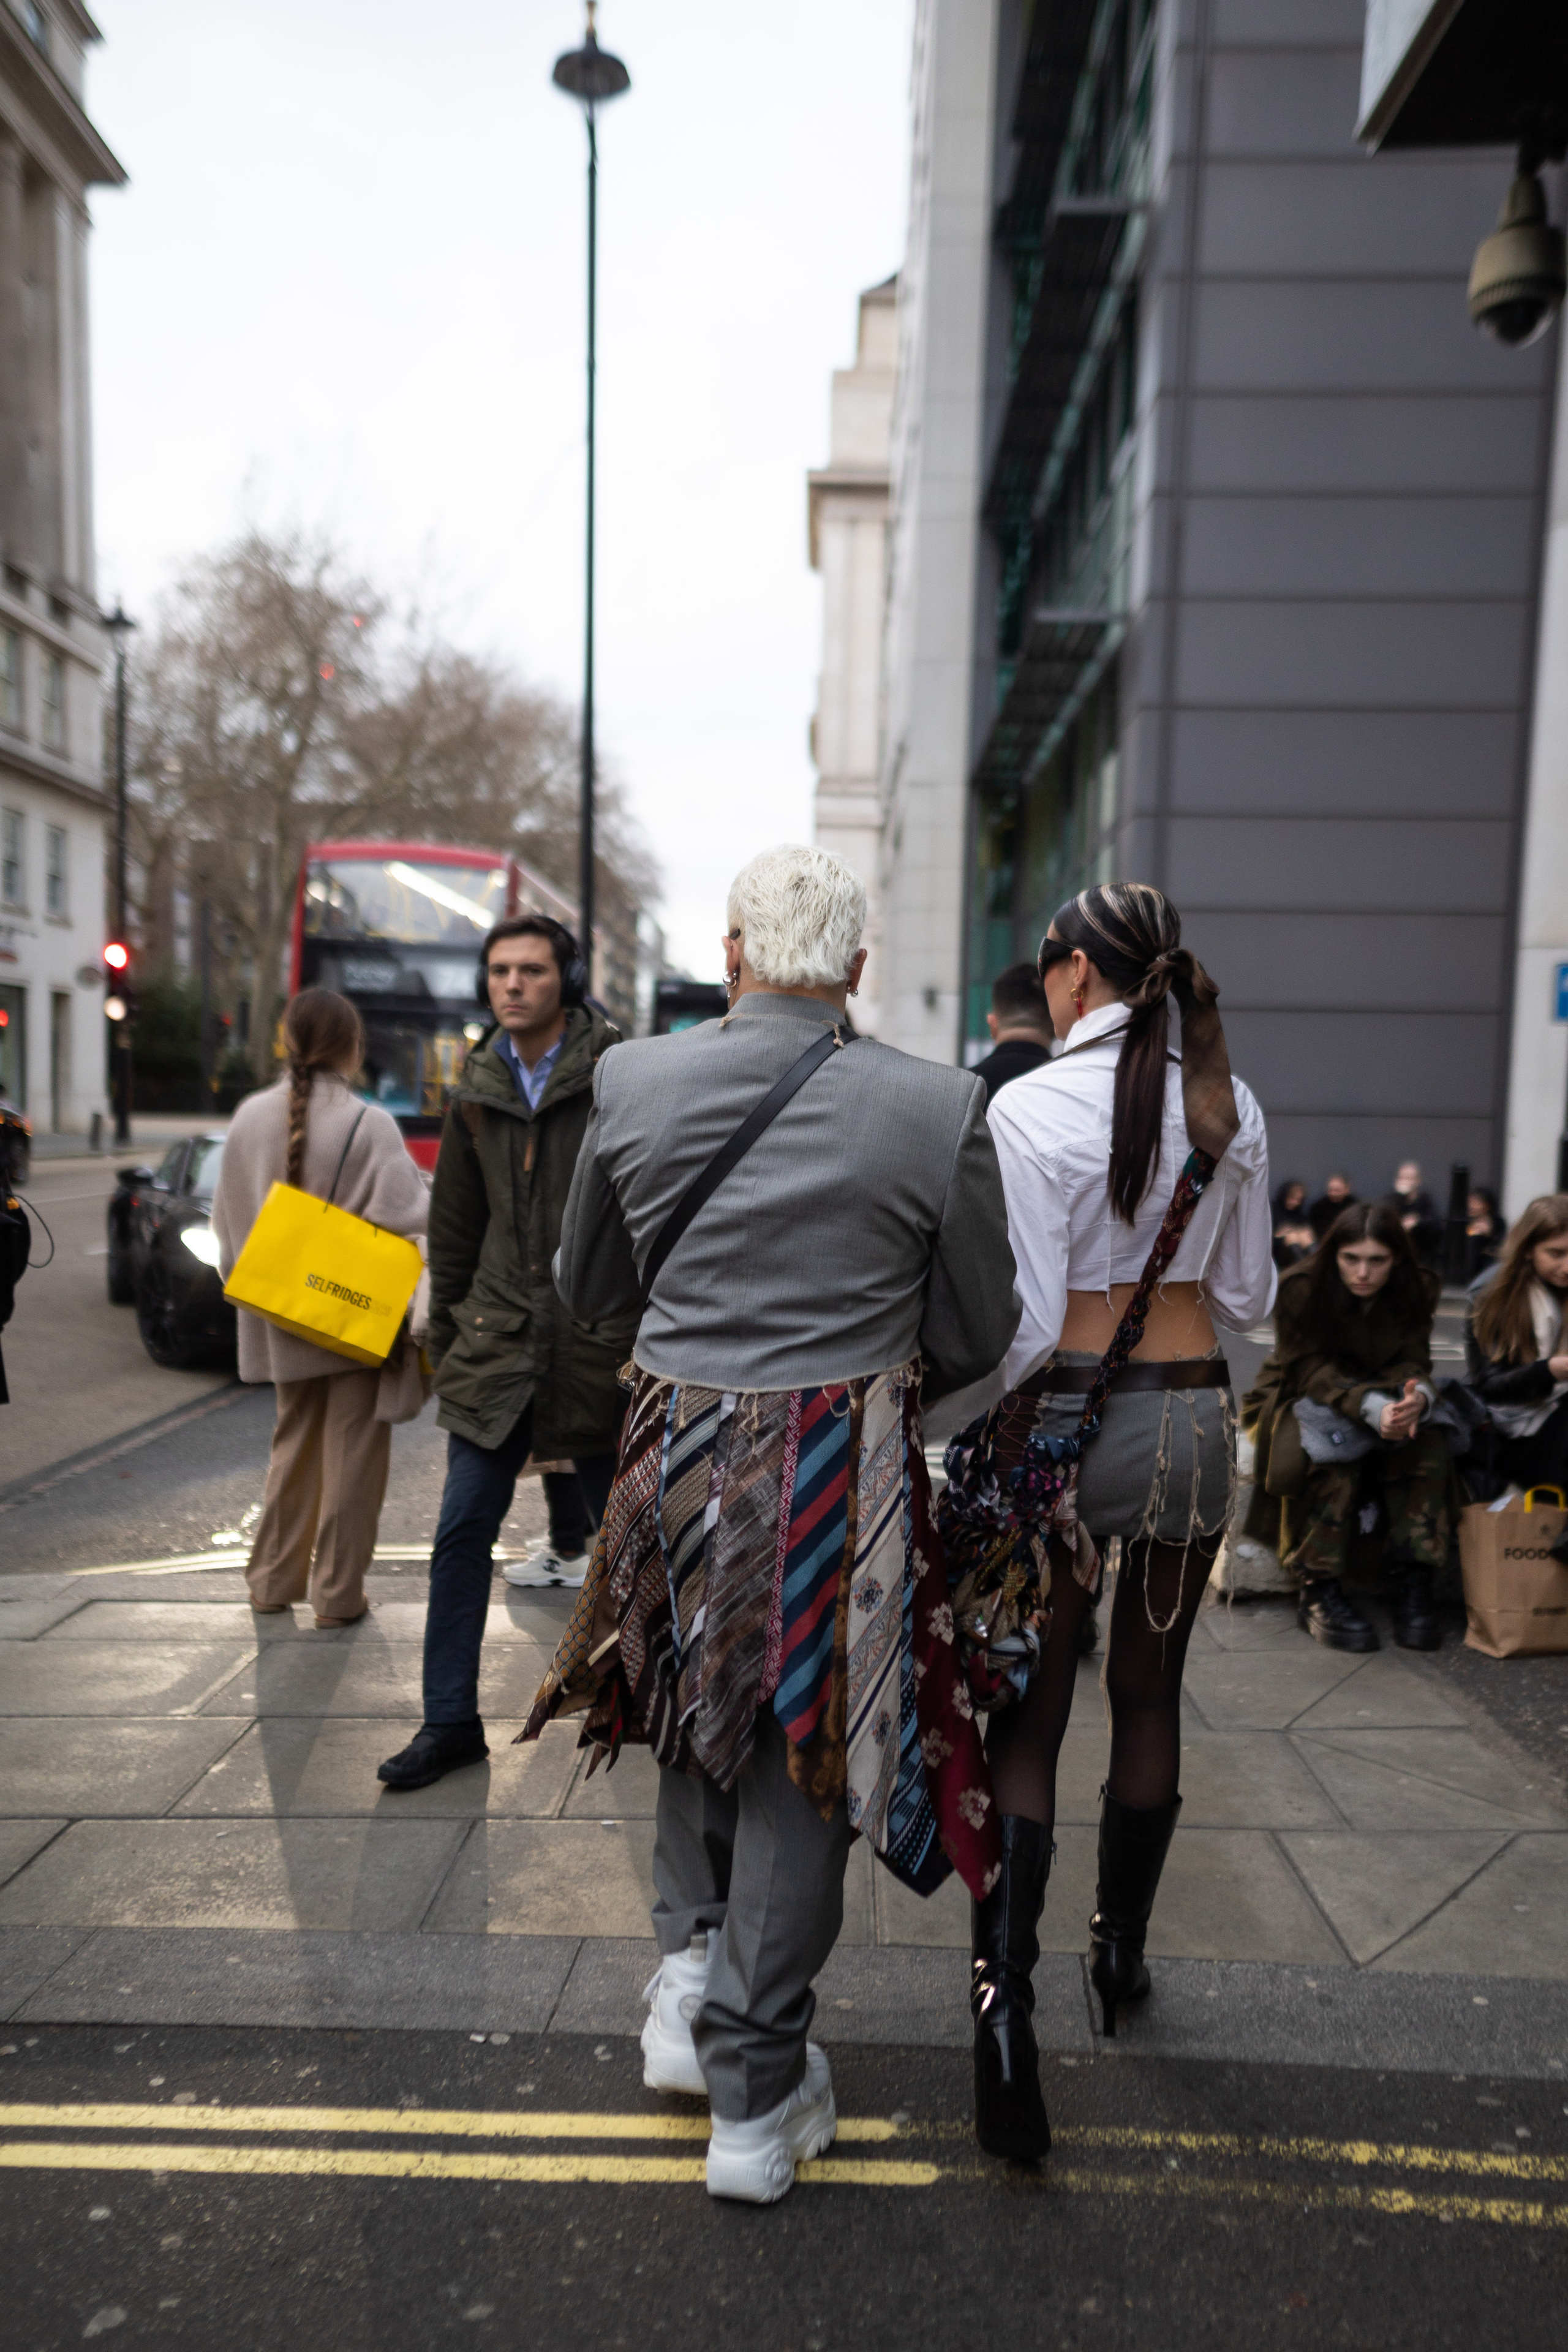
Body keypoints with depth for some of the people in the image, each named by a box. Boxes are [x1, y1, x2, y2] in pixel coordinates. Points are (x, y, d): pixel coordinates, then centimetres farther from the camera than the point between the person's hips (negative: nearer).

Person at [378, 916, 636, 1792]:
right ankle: (452, 1721, 21)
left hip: (602, 1343, -4)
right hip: (499, 1345, 4)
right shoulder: (478, 1090, 9)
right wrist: (448, 1336, 17)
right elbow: (456, 1227, 16)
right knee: (462, 1537, 6)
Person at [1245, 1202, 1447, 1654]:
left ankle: (1412, 1584, -21)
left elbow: (1411, 1363, -12)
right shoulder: (1300, 1288, -18)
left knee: (1430, 1446, -27)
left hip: (1383, 1406, 4)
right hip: (1299, 1402, -4)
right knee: (1336, 1453, -36)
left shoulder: (1417, 1291, -6)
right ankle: (1318, 1592, -28)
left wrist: (1417, 1396, -38)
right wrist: (1371, 1408, -43)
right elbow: (1313, 1370, -24)